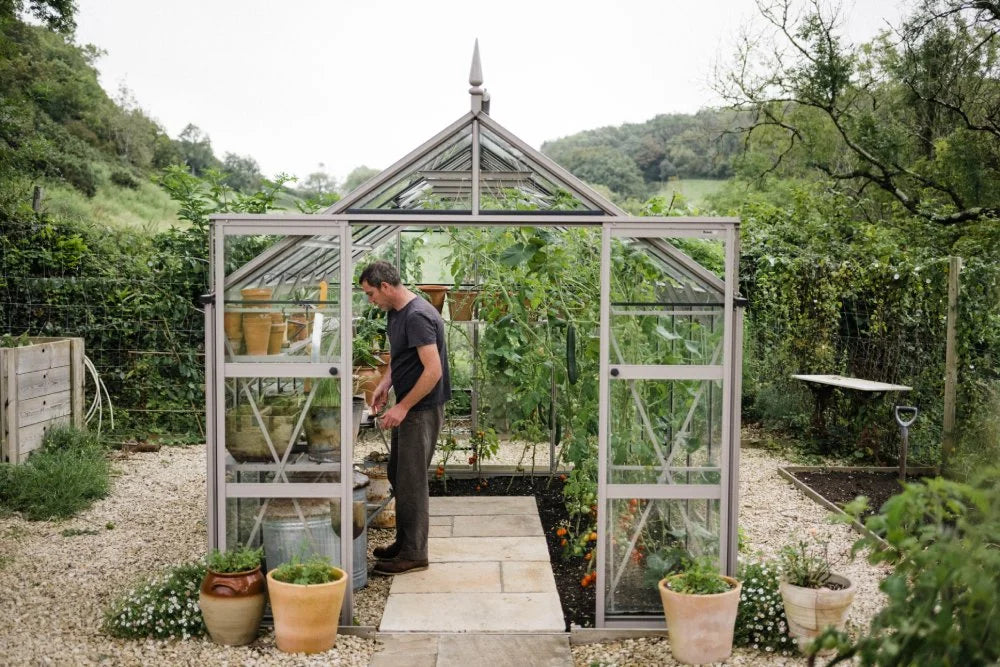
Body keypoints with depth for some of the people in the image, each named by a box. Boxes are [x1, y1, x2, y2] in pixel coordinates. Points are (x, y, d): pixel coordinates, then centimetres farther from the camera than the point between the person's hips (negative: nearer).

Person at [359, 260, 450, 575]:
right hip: (407, 407, 10)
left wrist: (403, 407, -22)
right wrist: (385, 383, 8)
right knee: (397, 475, 16)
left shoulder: (417, 316, -22)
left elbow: (433, 370, -26)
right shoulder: (396, 312, 10)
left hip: (423, 408, -10)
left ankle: (414, 554, 8)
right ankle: (404, 542, 29)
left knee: (411, 480, -3)